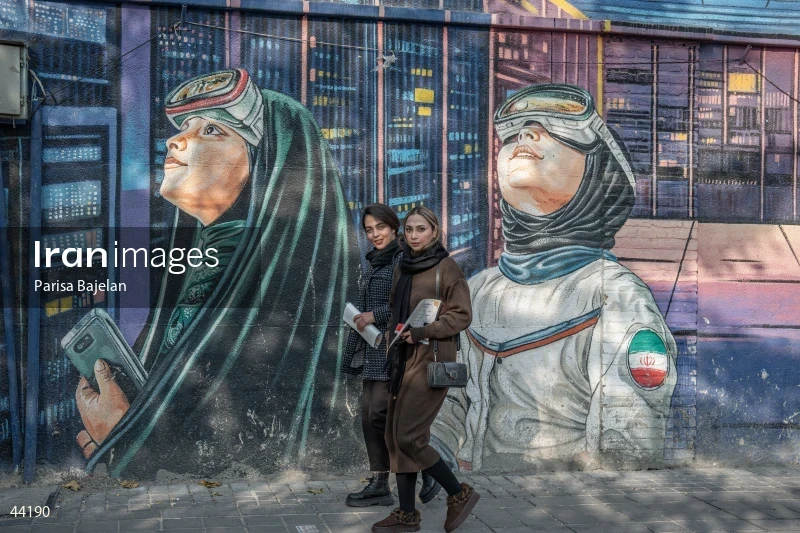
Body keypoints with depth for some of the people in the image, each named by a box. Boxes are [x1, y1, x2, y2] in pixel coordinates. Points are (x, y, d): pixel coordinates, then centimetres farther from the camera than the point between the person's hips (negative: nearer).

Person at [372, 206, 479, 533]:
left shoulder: (446, 268, -9)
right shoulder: (402, 268, 12)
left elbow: (461, 315, -12)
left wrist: (423, 332, -20)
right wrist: (395, 334, 10)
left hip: (431, 361, -8)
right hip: (404, 359, 8)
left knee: (408, 436, -10)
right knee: (395, 436, 7)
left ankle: (459, 494, 8)